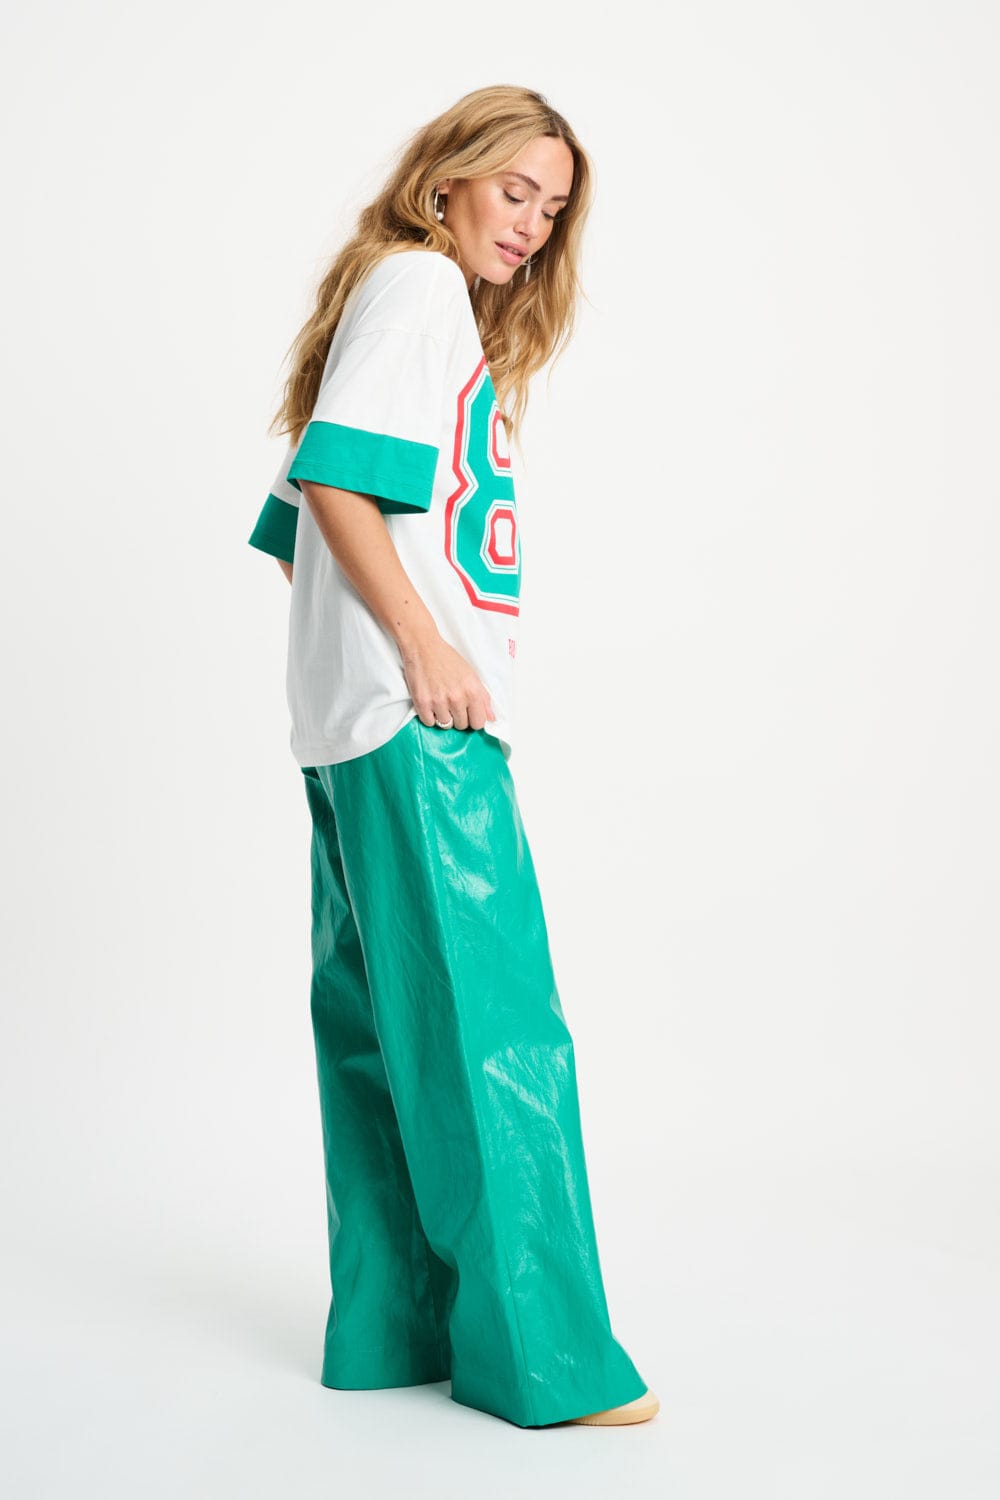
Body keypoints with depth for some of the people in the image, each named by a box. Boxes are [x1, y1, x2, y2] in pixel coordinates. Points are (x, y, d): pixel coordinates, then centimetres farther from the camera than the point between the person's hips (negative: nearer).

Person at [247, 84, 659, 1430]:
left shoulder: (441, 310, 26)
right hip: (418, 723, -10)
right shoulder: (416, 280, -1)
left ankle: (395, 1331, 14)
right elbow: (335, 478, -14)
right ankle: (541, 1353, -5)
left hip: (360, 728, 10)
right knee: (495, 1030, -9)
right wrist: (423, 648, -17)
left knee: (388, 1035, 8)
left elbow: (296, 528, 25)